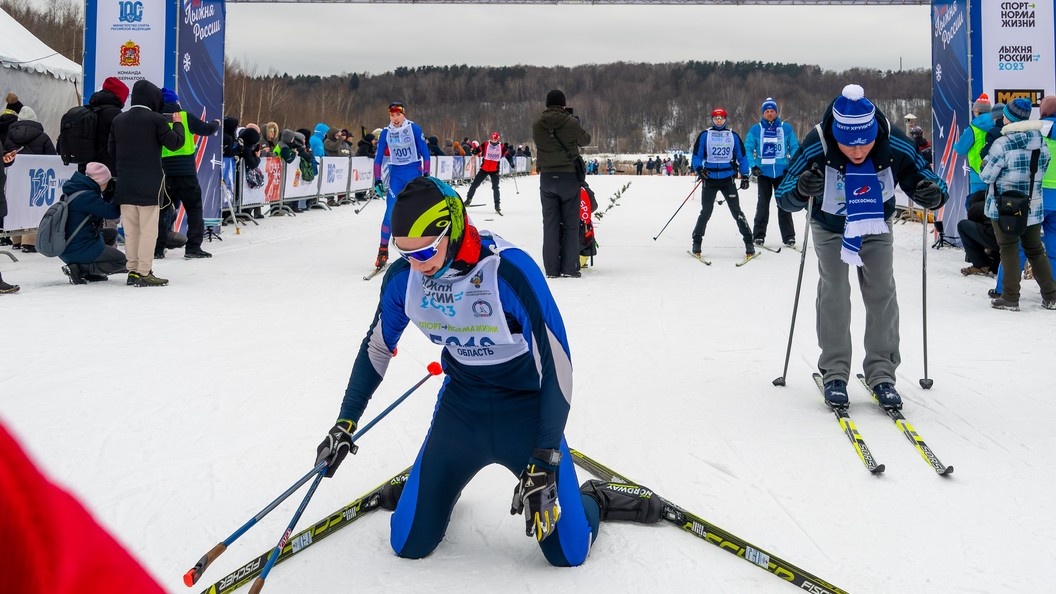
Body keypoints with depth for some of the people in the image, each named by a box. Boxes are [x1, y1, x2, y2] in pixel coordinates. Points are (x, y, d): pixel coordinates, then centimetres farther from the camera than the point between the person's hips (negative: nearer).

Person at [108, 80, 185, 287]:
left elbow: (111, 150, 13)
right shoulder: (156, 120, -10)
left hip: (125, 184, 6)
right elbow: (175, 143, -6)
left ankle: (132, 270, 14)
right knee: (148, 230, -2)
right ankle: (144, 273, -3)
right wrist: (177, 123, 10)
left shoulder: (119, 120, 8)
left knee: (130, 230, 11)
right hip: (149, 184, -6)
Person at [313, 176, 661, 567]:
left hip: (526, 410, -4)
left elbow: (556, 363, -24)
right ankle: (429, 484, 36)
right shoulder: (403, 276, -13)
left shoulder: (510, 271, -29)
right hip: (460, 406, 4)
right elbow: (376, 348, 5)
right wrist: (345, 423, 9)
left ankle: (594, 501, 28)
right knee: (409, 545, 4)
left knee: (568, 552, -4)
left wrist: (544, 460, -25)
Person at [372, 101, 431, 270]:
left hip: (414, 173, -1)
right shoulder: (385, 133, 1)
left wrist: (426, 174, -7)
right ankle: (383, 250, -6)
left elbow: (425, 152, -3)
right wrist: (377, 180, -1)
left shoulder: (414, 128, -6)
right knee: (390, 211, -10)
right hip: (396, 175, 1)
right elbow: (378, 157, 5)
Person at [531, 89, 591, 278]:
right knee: (571, 224, 5)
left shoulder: (537, 125, -3)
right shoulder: (571, 123, -10)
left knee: (550, 224, 7)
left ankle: (552, 269, 6)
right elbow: (585, 140, 7)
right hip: (569, 177, -2)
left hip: (547, 177, 2)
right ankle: (569, 268, 3)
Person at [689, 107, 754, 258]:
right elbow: (697, 155, 5)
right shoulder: (704, 136, 4)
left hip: (728, 179, 1)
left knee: (736, 211, -3)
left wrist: (744, 176, 4)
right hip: (710, 179, -1)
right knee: (706, 212, 0)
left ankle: (749, 242, 1)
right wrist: (699, 169, -14)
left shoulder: (733, 136, 8)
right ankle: (696, 242, 13)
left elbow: (741, 157, 13)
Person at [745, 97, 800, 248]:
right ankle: (759, 235, 11)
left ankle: (788, 236, 9)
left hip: (782, 172, 1)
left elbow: (794, 147, 5)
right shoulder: (755, 129, 1)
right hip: (763, 173, 0)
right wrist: (752, 165, -13)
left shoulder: (786, 128, 2)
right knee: (763, 204, 3)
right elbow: (747, 149, 0)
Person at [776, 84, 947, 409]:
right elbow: (784, 197, -29)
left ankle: (882, 373, 4)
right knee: (834, 291, -9)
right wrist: (801, 190, -52)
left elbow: (924, 178, -17)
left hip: (877, 226, 1)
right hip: (829, 227, -1)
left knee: (882, 292, -3)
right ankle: (834, 373, 1)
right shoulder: (816, 147, -34)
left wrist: (933, 194, -42)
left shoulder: (896, 146, -31)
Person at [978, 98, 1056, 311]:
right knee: (1035, 250, 15)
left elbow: (986, 176, -12)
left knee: (1009, 250, 4)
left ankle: (1010, 297, 5)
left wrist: (986, 161, 6)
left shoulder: (1002, 144, -18)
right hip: (1033, 207, 5)